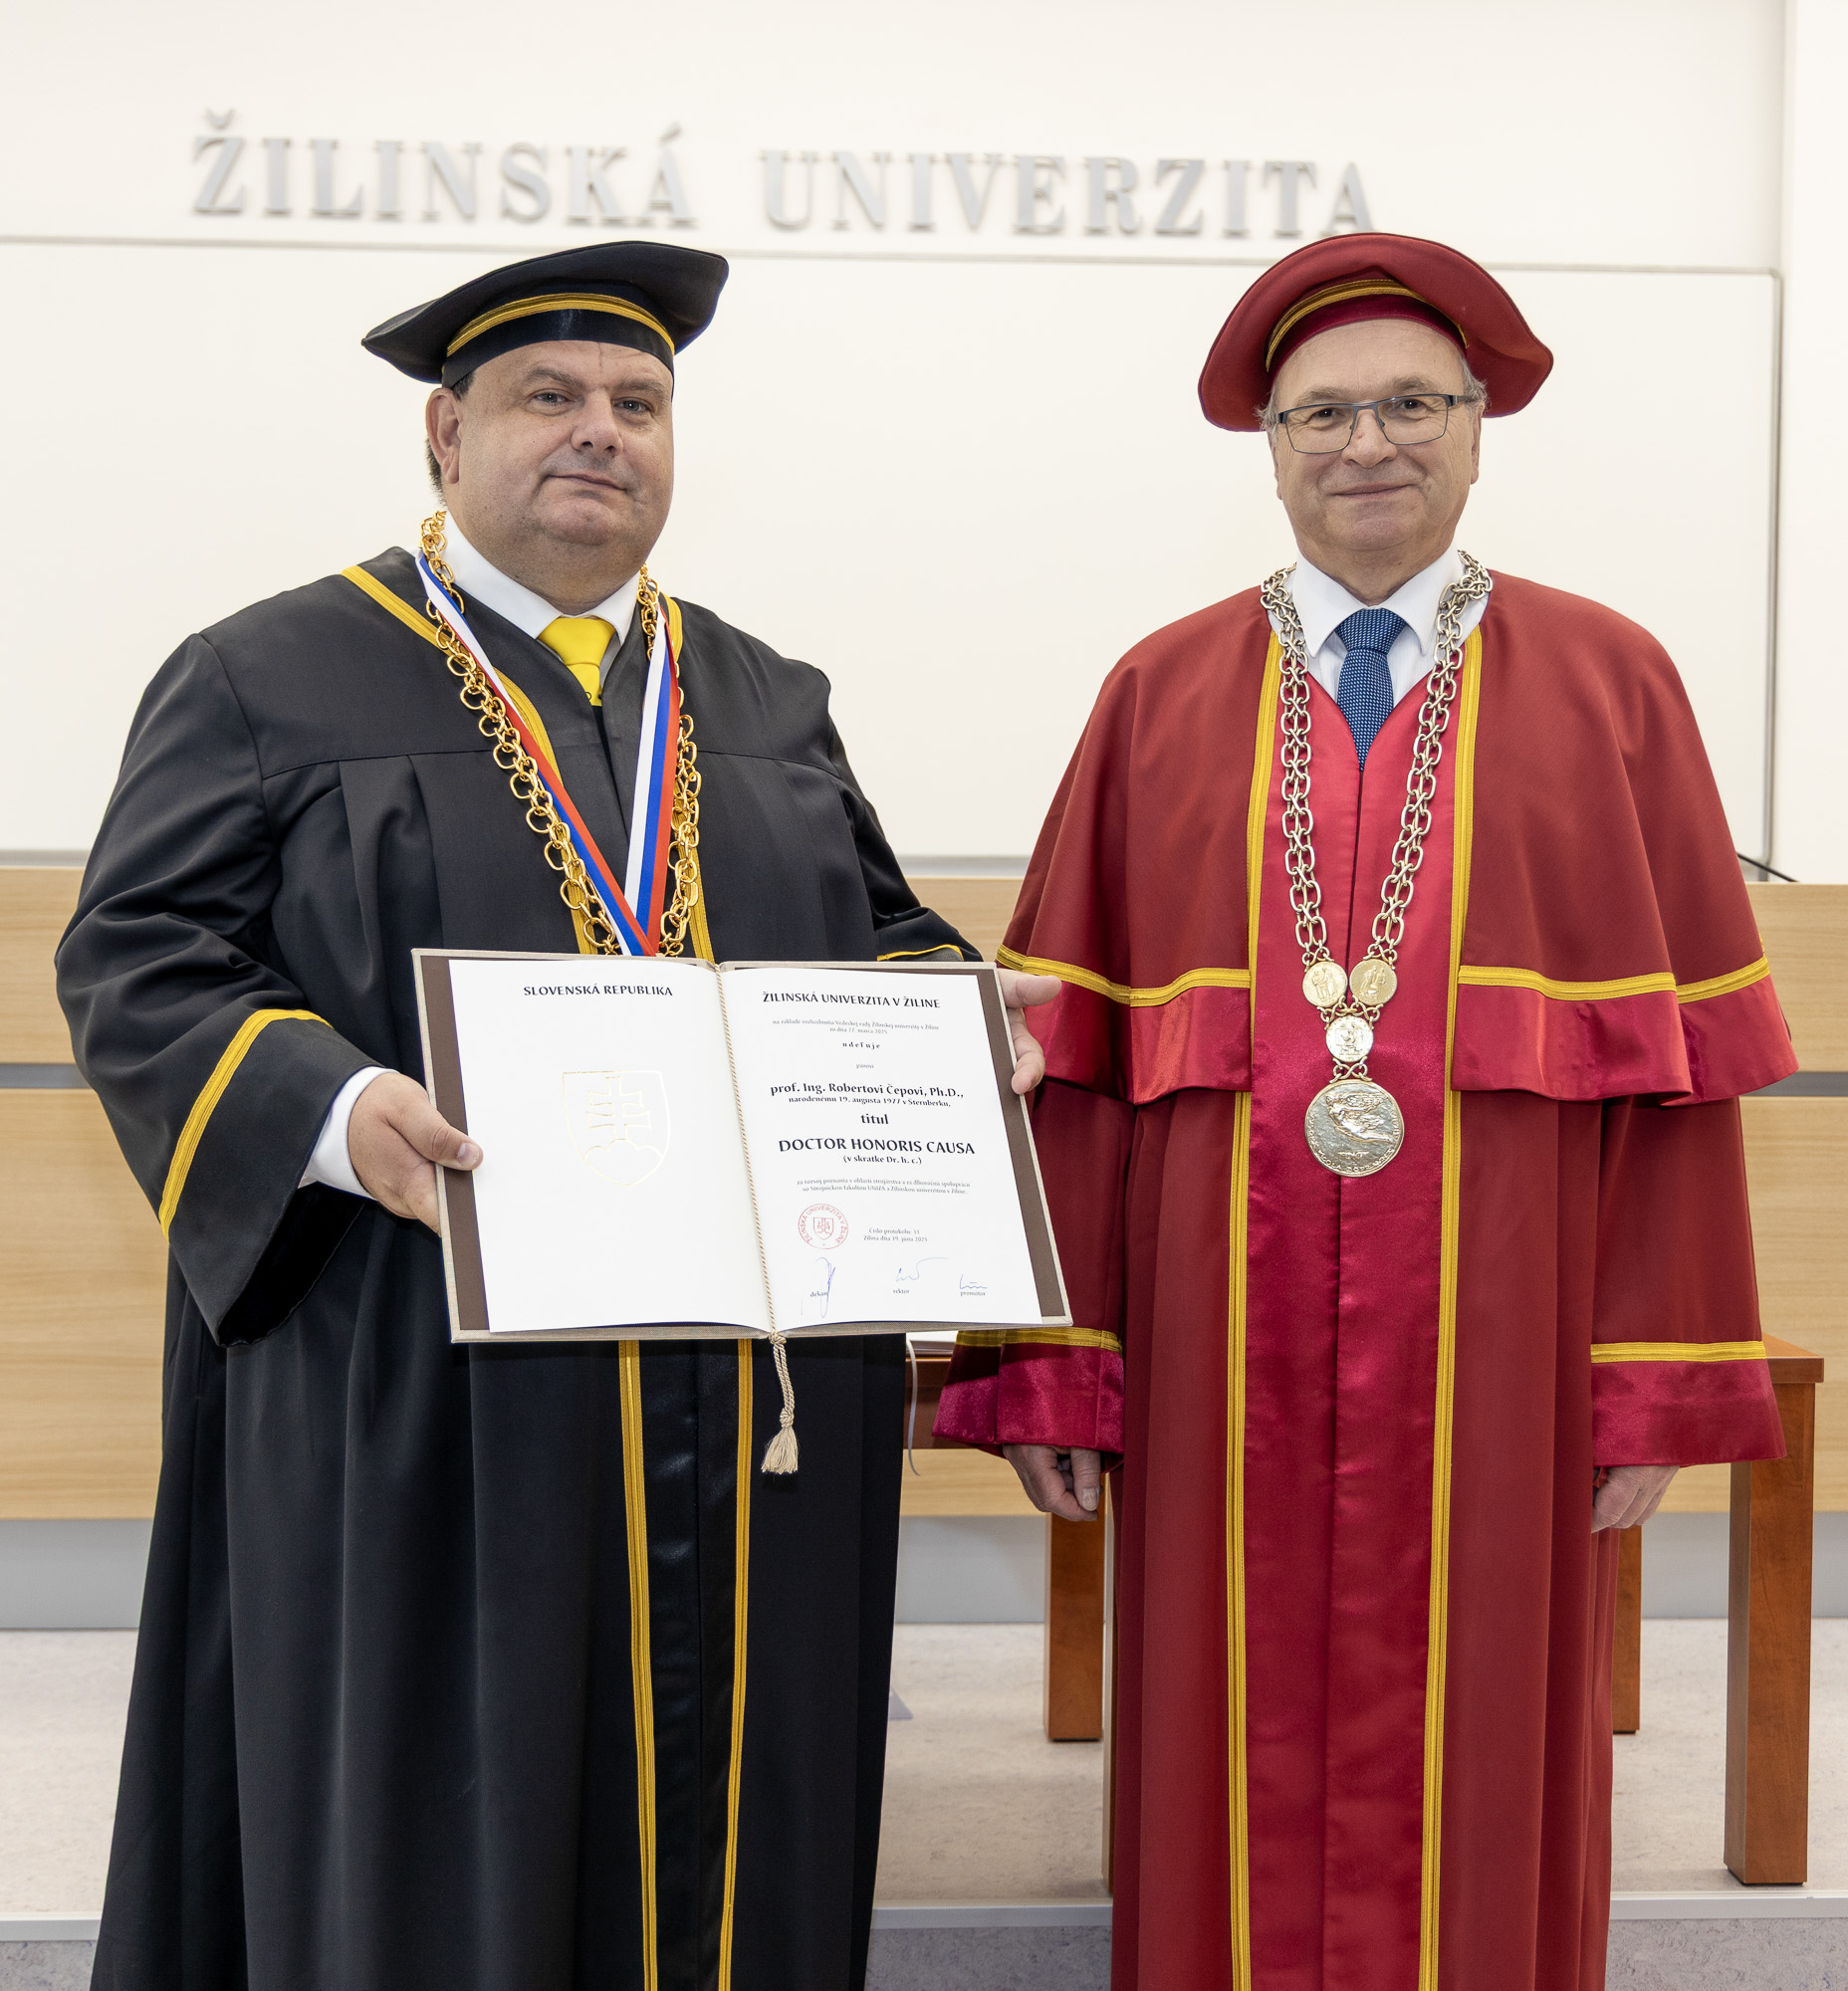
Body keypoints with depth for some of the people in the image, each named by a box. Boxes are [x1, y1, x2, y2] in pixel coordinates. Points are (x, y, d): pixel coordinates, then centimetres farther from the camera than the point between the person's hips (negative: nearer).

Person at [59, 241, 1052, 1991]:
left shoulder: (764, 705, 18)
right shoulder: (269, 681, 3)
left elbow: (879, 933, 24)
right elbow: (141, 960, -3)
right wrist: (336, 1109, -21)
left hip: (750, 1424, 4)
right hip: (428, 1416, -4)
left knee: (727, 1839, 7)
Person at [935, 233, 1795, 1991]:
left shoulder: (1609, 690, 3)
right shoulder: (1160, 701, 7)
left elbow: (1675, 1069, 0)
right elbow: (1070, 1054, 2)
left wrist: (1663, 1389, -5)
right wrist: (1044, 1364, -5)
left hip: (1494, 1361, -1)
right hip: (1224, 1366, 1)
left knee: (1468, 1798, 8)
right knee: (1238, 1807, 8)